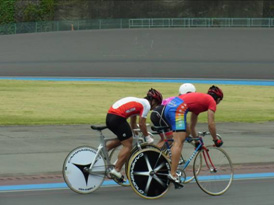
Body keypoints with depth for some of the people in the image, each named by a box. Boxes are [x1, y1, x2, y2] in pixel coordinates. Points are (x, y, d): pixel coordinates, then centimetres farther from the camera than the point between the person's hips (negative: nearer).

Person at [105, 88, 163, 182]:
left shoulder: (139, 101, 27)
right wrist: (147, 137, 9)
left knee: (123, 139, 26)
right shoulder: (146, 105, 1)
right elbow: (141, 124, -3)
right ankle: (116, 171, -3)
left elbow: (133, 123, 29)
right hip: (118, 118, -9)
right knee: (128, 145, 0)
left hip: (109, 116, 9)